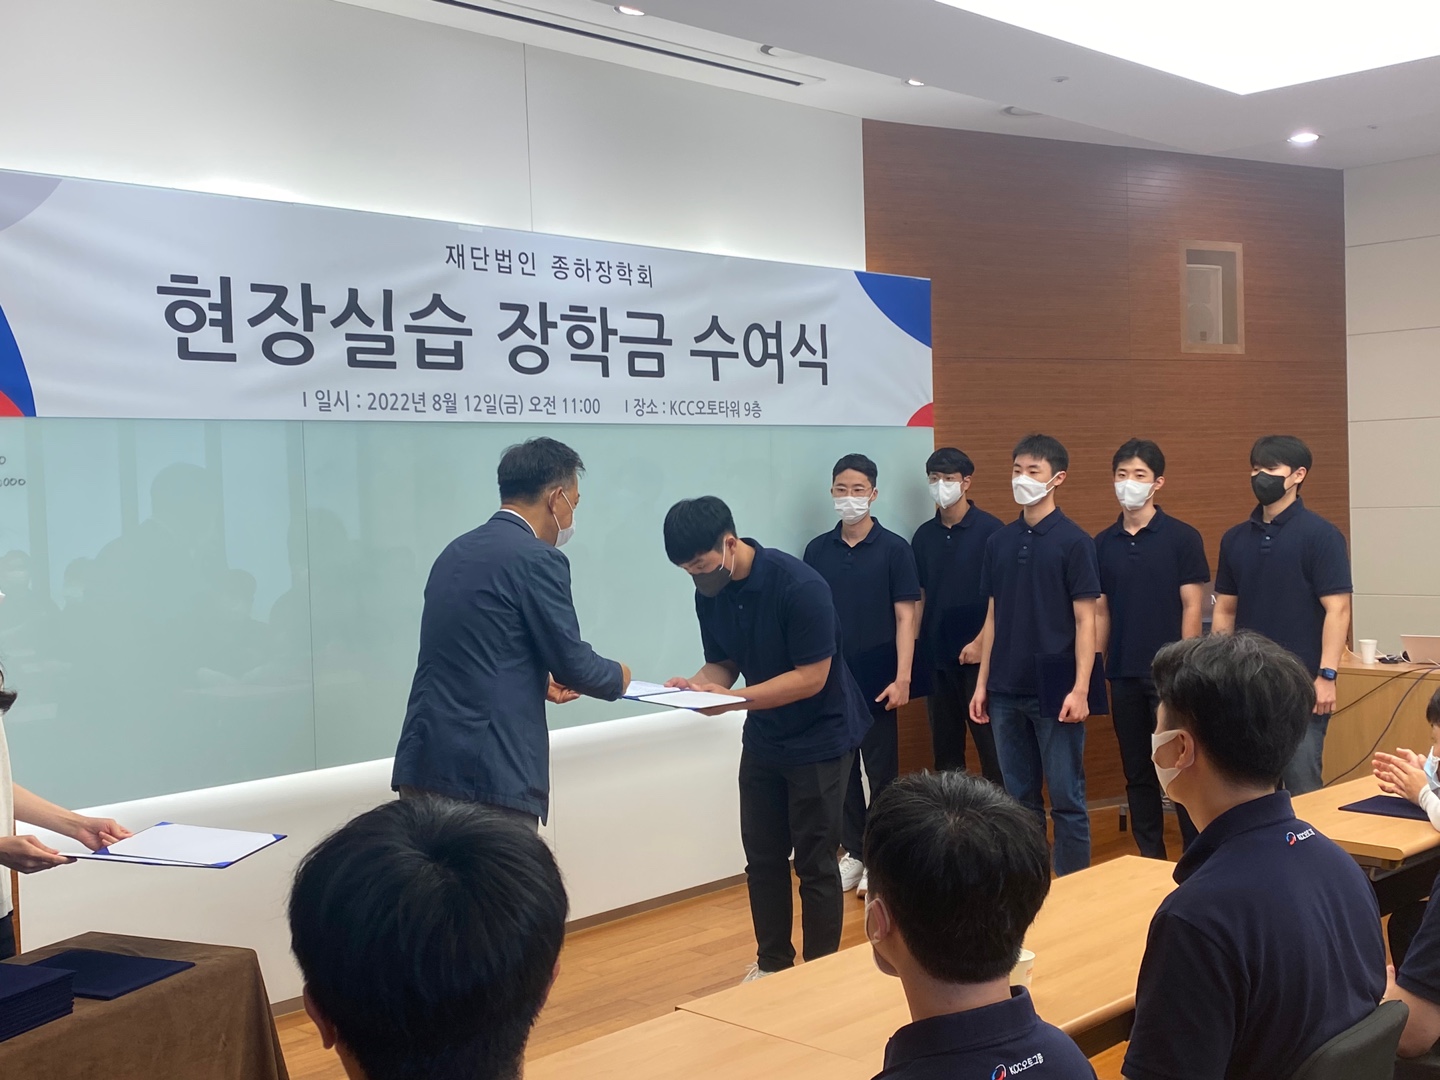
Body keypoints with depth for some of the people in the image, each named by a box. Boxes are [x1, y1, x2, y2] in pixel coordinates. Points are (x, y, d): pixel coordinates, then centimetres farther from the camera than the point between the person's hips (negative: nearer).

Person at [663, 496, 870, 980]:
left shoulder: (799, 586, -26)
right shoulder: (709, 593, -5)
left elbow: (811, 677, -25)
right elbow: (721, 664, 4)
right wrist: (695, 685, -19)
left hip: (819, 738, -6)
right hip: (763, 738, 6)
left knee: (814, 863, 1)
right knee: (762, 859, 11)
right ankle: (772, 964, 28)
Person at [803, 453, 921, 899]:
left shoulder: (893, 549, -5)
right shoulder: (817, 550, 4)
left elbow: (905, 617, -7)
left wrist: (902, 679, -13)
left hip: (876, 682, -3)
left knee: (881, 770, 5)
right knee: (840, 768, 11)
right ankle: (853, 852, 23)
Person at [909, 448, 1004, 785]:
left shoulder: (989, 529, -5)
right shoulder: (924, 535, 9)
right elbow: (920, 596, 12)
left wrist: (980, 642, -13)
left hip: (977, 654, -5)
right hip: (936, 655, 5)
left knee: (990, 741, 0)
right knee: (944, 744, 10)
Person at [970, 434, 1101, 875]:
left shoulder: (1074, 541, -6)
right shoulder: (999, 541, 9)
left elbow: (1085, 621, -7)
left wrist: (1080, 689, -14)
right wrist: (982, 683, 9)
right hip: (1007, 692, 5)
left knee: (1066, 798, 2)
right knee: (1019, 797, 12)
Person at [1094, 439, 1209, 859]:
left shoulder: (1181, 537, -4)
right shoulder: (1103, 543, 8)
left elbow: (1192, 607, -5)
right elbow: (1100, 611, 11)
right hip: (1123, 675, 4)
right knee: (1138, 773, 10)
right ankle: (1149, 859, 20)